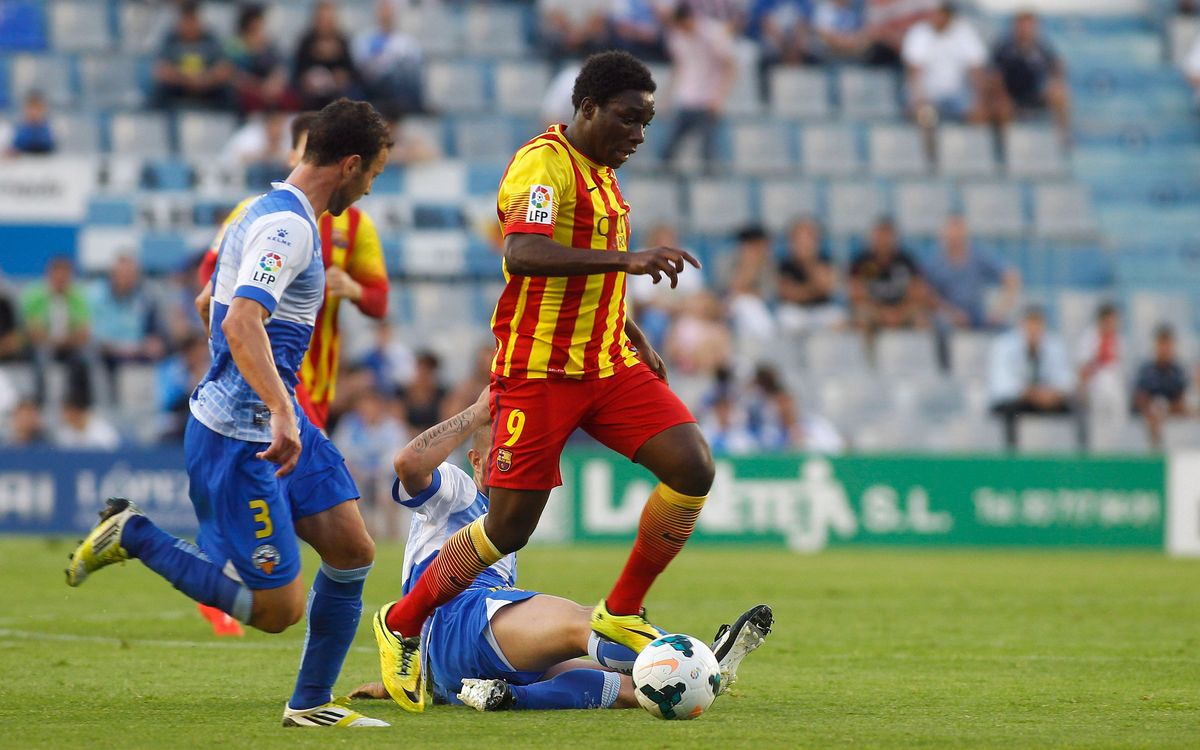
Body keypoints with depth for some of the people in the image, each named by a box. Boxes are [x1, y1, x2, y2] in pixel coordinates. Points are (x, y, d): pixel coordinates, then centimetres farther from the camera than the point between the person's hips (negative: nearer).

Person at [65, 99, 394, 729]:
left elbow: (214, 306, 29)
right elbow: (240, 323, -32)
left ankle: (311, 705, 14)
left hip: (277, 422, 10)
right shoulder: (287, 226, -18)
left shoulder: (272, 215, 15)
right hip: (238, 437, -10)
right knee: (276, 610, -8)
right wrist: (280, 414, -40)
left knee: (352, 551, 4)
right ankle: (133, 536, 1)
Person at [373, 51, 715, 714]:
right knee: (510, 526, -6)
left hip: (608, 363, 8)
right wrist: (628, 258, -37)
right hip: (540, 370, -8)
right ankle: (401, 625, 17)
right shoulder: (544, 164, -14)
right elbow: (524, 255, -32)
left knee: (693, 465, -11)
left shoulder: (602, 173, 16)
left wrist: (637, 341, 23)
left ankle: (621, 614, 3)